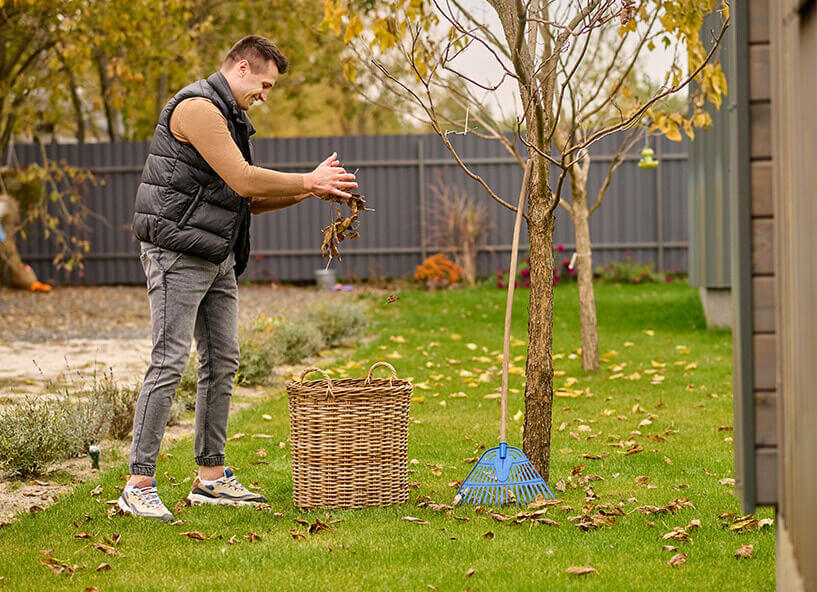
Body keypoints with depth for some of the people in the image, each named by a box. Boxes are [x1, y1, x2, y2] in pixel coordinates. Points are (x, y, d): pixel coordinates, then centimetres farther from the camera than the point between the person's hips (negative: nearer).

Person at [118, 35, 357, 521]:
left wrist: (309, 191, 8)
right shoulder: (197, 108, -14)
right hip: (179, 253, -10)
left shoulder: (230, 117, 19)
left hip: (217, 258, 10)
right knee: (170, 363, -12)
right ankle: (139, 486, -11)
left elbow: (246, 201, 19)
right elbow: (244, 180, -19)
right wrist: (309, 182, -9)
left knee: (222, 363, 10)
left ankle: (212, 477, 17)